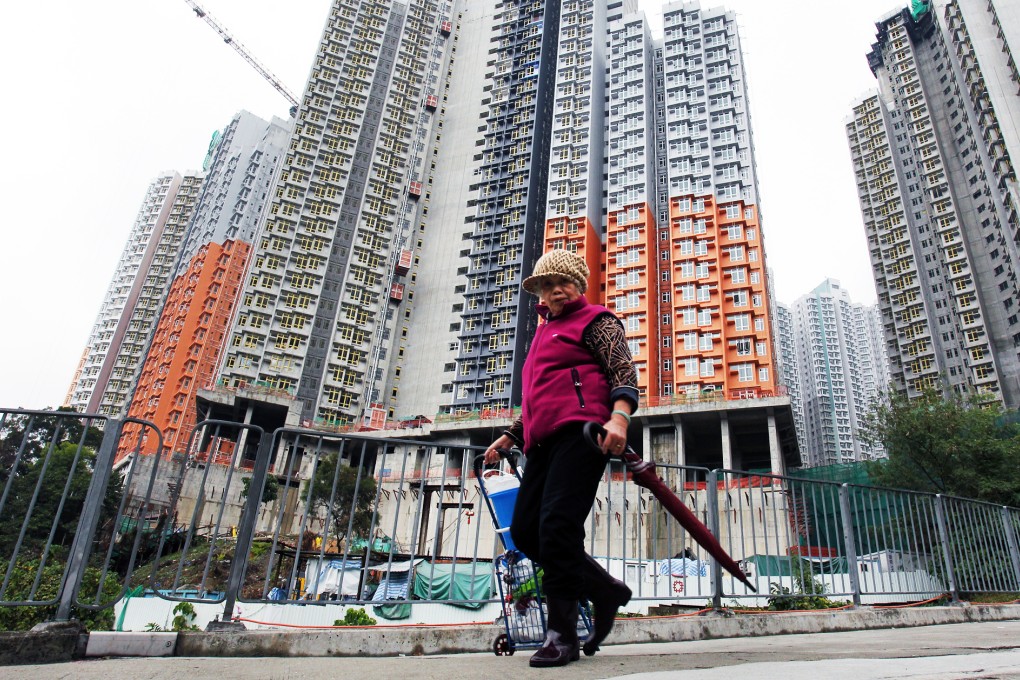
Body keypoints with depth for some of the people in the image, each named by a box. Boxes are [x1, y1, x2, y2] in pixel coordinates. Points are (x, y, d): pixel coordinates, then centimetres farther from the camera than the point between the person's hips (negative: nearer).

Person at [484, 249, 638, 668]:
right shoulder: (544, 335, 32)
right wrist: (508, 437, 31)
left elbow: (624, 372, -6)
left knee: (557, 525, -18)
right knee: (525, 530, 0)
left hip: (580, 431, -8)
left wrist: (619, 417, -24)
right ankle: (605, 590, 16)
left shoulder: (596, 321, 9)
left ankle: (562, 634, -7)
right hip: (544, 441, 9)